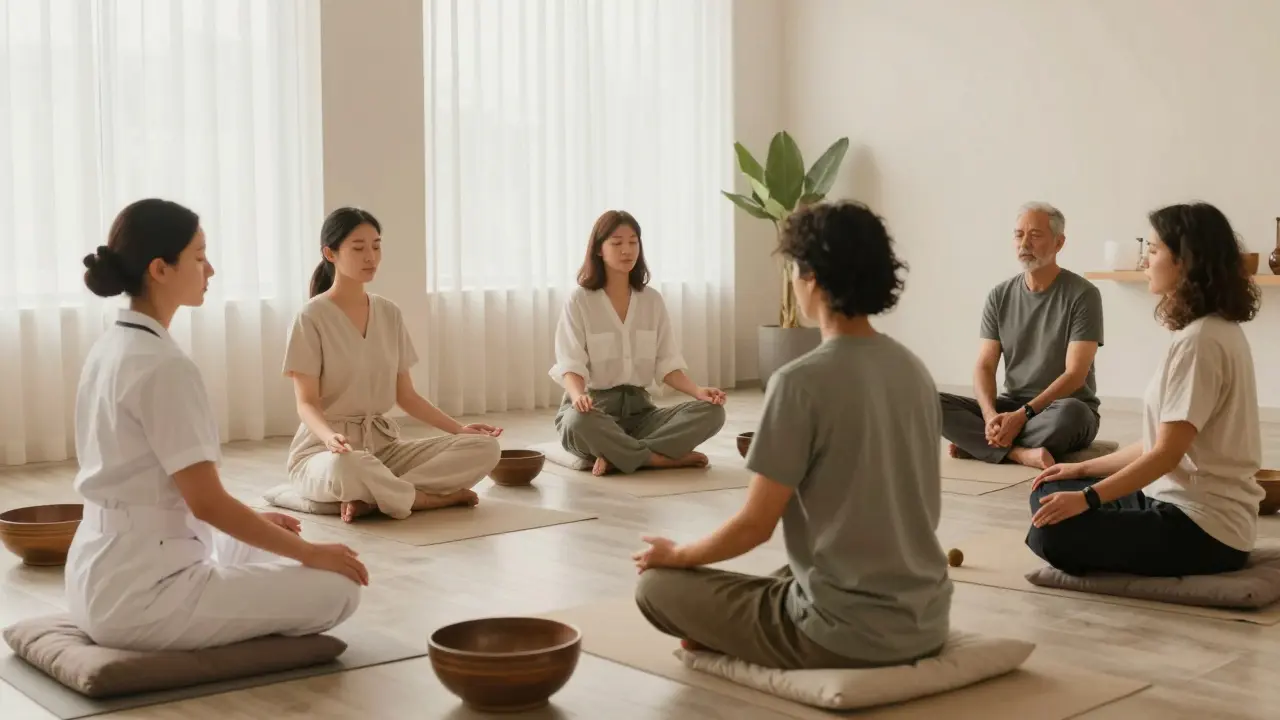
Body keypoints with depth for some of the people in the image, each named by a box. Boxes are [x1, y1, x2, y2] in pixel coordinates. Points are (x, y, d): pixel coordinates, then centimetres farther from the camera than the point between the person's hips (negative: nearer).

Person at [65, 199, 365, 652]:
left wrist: (252, 518, 19)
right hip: (139, 589, -10)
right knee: (337, 589, -9)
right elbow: (206, 500, -21)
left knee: (263, 545, 31)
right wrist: (308, 552, -11)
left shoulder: (111, 348, 9)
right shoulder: (163, 366, -21)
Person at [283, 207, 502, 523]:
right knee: (346, 467, -44)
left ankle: (372, 498, -23)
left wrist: (459, 428, -1)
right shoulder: (312, 317, -9)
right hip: (324, 450, -5)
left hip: (383, 443, 6)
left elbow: (405, 395, 11)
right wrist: (330, 436, -35)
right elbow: (307, 402, -13)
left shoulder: (389, 313, 8)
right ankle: (433, 497, -17)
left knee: (485, 447, -16)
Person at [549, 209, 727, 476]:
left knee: (712, 411, -21)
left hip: (638, 407, 4)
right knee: (578, 422, -42)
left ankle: (617, 456, -28)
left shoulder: (652, 299, 8)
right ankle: (662, 459, -24)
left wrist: (697, 391, -15)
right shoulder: (580, 301, -4)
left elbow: (666, 364, 5)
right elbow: (570, 365, -13)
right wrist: (578, 396, -36)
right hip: (595, 406, -4)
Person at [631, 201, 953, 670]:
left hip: (846, 634, -7)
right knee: (784, 576, 35)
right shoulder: (916, 372, 5)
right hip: (926, 623, 8)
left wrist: (676, 555, 6)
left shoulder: (800, 382, -18)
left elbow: (755, 525, -13)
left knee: (657, 585, 7)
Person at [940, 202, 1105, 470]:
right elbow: (984, 367, 0)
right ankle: (1021, 454, -32)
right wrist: (991, 415, -21)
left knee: (1068, 412, -41)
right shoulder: (1000, 296, 6)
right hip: (1010, 406, 4)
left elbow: (1075, 374, -14)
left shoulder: (1082, 294, -7)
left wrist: (1023, 415, -26)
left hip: (1061, 407, -4)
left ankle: (978, 443, -23)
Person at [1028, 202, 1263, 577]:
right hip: (1186, 503, 10)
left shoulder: (1200, 341, -19)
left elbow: (1168, 452, -20)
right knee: (1050, 494, 13)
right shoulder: (1212, 332, 12)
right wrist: (1082, 470, 17)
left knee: (1052, 534, -22)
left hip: (1203, 527, -10)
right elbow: (1163, 441, 15)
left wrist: (1087, 498, -19)